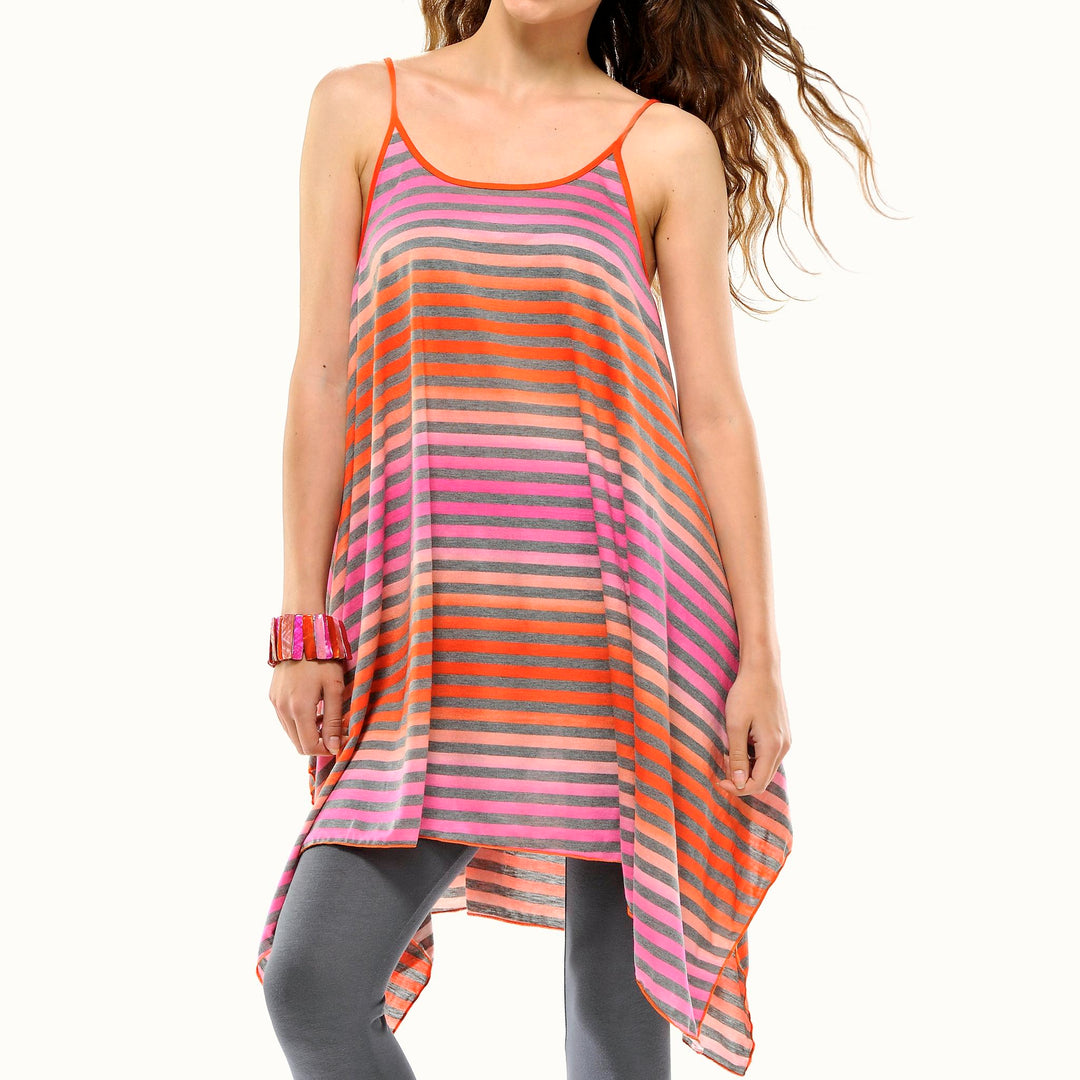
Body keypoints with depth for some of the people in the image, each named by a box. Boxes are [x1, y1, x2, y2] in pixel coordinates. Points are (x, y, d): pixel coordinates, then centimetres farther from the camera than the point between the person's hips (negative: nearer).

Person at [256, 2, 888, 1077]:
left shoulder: (668, 146, 5)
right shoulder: (359, 108, 9)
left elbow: (715, 411, 3)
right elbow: (322, 374, 5)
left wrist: (760, 659, -2)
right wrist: (302, 626, 0)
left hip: (627, 623, -1)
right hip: (437, 640, 1)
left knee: (615, 992, 4)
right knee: (311, 981, -6)